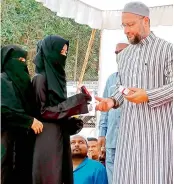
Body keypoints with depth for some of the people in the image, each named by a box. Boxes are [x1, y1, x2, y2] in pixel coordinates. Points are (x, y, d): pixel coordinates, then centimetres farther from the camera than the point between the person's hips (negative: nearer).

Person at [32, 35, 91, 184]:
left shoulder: (57, 76, 14)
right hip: (48, 140, -8)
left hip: (61, 137, 8)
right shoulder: (40, 78, -10)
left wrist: (73, 122, 2)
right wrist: (74, 102, -16)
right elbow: (42, 111, -13)